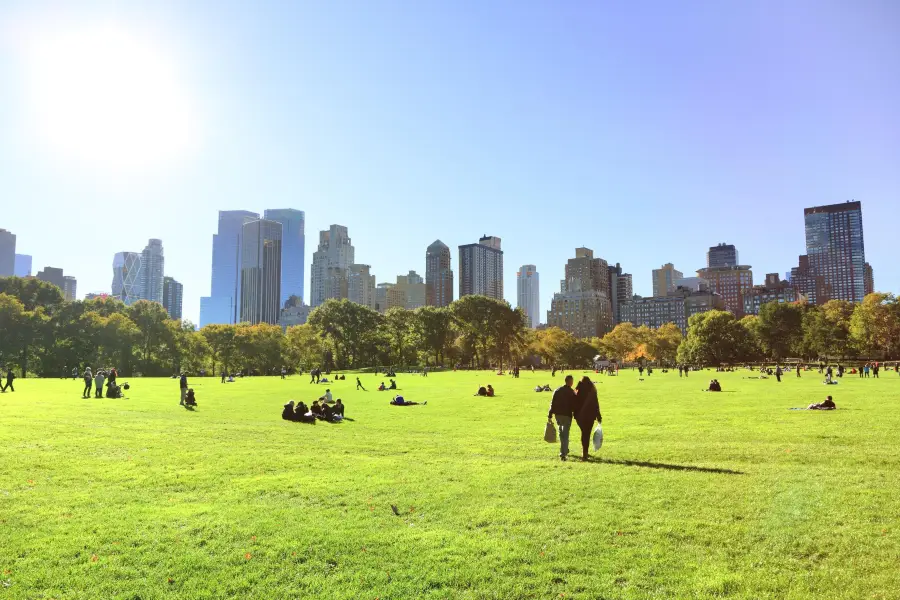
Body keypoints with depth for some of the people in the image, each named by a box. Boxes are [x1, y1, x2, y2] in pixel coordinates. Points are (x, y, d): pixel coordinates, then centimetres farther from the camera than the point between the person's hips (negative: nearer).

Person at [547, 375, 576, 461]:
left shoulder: (557, 390, 4)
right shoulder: (572, 393, -8)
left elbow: (552, 403, 2)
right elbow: (574, 406, -9)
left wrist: (550, 415, 3)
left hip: (558, 415, 5)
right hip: (567, 415, -4)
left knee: (561, 433, 21)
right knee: (565, 434, -2)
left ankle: (565, 450, 36)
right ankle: (563, 454, -10)